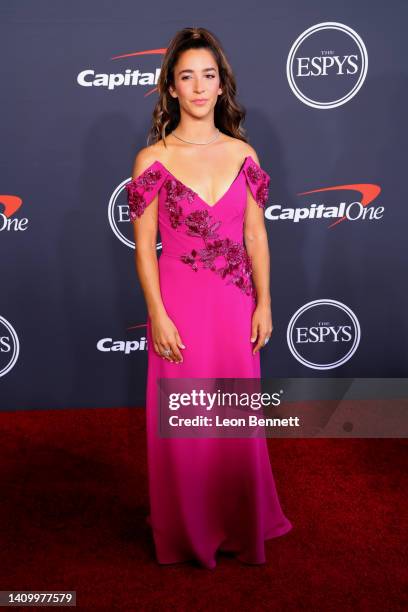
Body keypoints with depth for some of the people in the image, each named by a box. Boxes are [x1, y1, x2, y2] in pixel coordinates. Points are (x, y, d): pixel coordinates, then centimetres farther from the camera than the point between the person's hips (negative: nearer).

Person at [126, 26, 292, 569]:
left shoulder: (242, 153, 4)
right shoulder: (152, 159, -5)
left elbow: (255, 235, 6)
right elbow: (144, 245, -6)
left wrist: (264, 304, 2)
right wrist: (158, 315, -11)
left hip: (236, 304, 3)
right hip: (179, 303, -2)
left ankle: (240, 523, 36)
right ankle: (189, 531, 30)